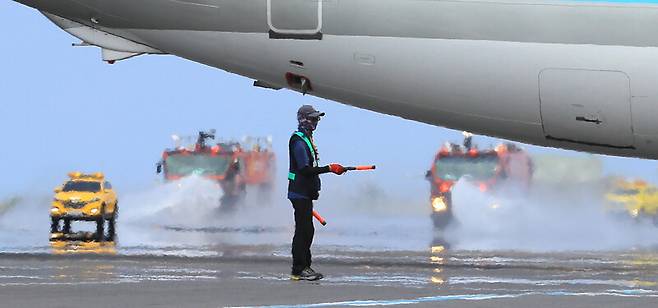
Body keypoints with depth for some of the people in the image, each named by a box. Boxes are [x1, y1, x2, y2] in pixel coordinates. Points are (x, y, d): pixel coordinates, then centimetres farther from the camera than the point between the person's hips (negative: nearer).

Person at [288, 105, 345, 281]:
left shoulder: (307, 139, 18)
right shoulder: (298, 141, -16)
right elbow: (305, 169, -24)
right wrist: (329, 169, -23)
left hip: (305, 193, 10)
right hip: (299, 193, -10)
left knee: (307, 230, 13)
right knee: (303, 231, -8)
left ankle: (305, 267, 19)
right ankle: (298, 270, -6)